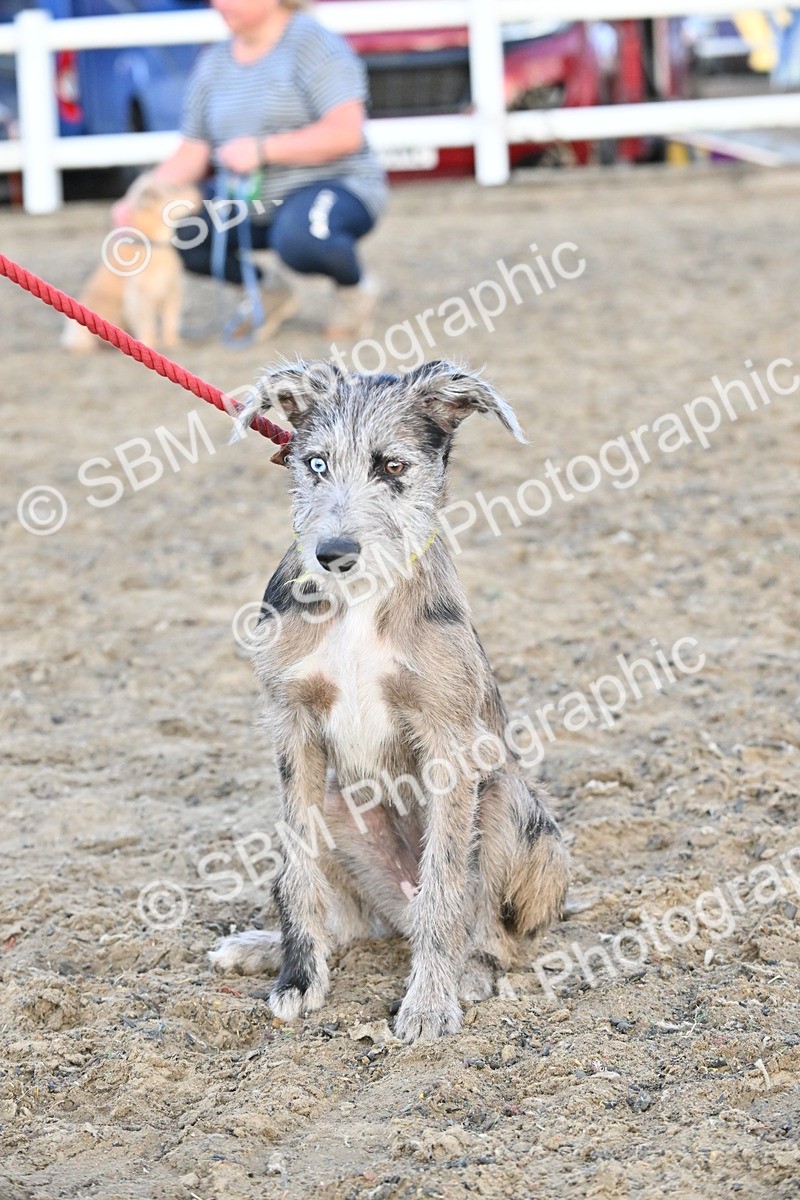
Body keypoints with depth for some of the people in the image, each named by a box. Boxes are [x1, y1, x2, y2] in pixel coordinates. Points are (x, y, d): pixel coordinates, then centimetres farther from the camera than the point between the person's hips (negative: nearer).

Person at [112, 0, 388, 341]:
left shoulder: (310, 41, -10)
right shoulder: (213, 63, 9)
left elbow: (346, 133, -20)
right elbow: (191, 155, 6)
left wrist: (261, 150, -24)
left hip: (334, 187, -7)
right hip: (248, 208, 7)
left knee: (298, 238, -39)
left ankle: (355, 287, -4)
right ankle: (264, 291, 7)